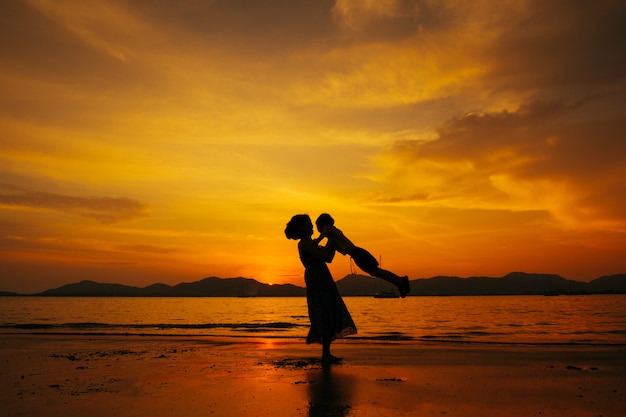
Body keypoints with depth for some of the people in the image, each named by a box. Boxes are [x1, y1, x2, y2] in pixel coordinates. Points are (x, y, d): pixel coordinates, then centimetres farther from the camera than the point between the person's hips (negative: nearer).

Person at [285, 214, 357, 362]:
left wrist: (334, 241, 18)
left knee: (330, 318, 8)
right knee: (327, 318, -11)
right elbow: (324, 255, -19)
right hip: (317, 284, -10)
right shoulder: (304, 243, -10)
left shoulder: (310, 244, 21)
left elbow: (329, 258, 24)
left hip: (323, 285, 10)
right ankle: (325, 354, -7)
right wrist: (330, 239, -8)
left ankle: (326, 354, 12)